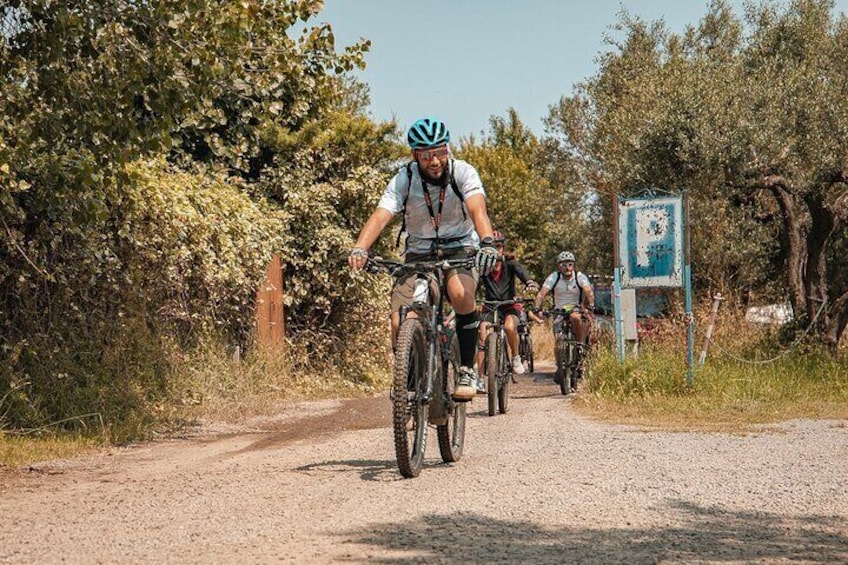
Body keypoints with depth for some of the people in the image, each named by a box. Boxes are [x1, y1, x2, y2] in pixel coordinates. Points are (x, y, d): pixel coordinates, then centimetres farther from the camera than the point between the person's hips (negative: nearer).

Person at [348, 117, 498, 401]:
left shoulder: (463, 172, -16)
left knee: (460, 293, -34)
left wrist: (487, 242, -53)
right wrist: (359, 249, -45)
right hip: (419, 253, 2)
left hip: (461, 249, -2)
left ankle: (467, 369, -18)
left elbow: (477, 209, -32)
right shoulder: (404, 179, -13)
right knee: (400, 323, -17)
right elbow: (381, 215, -26)